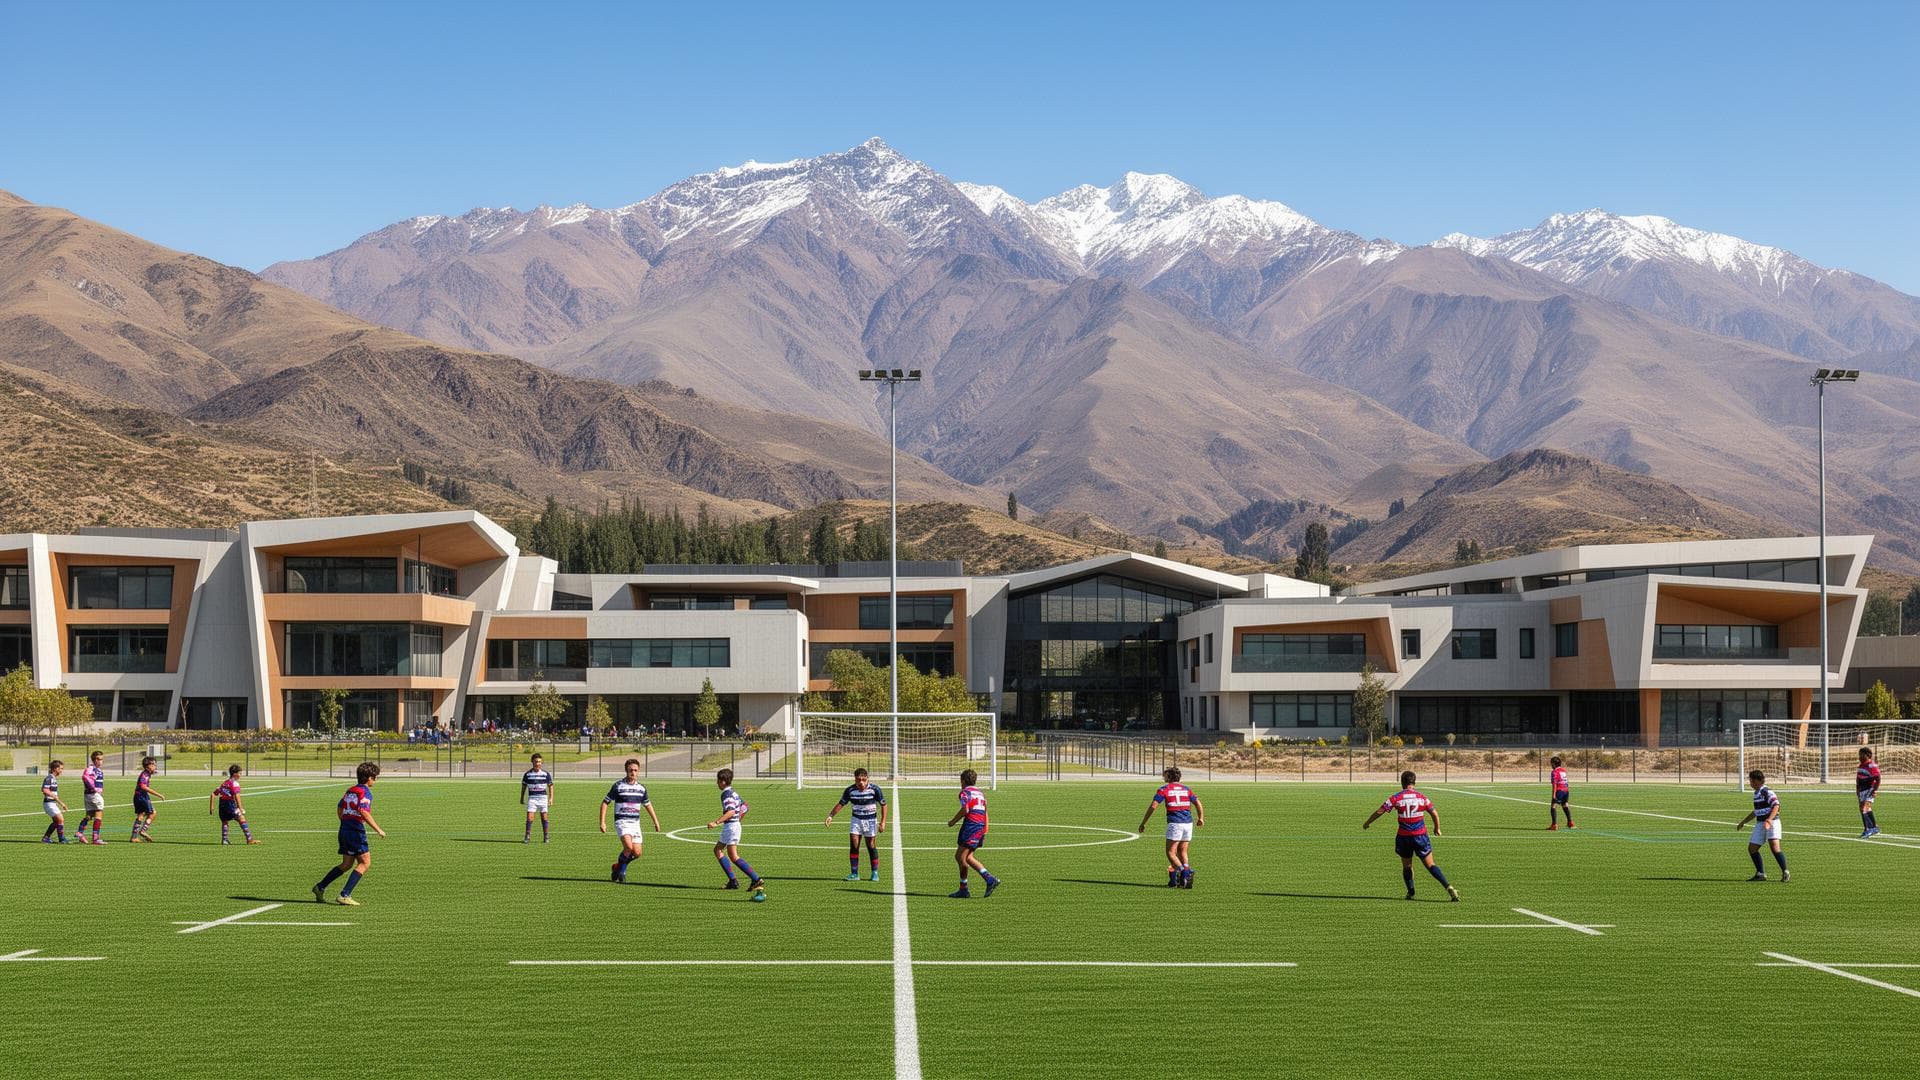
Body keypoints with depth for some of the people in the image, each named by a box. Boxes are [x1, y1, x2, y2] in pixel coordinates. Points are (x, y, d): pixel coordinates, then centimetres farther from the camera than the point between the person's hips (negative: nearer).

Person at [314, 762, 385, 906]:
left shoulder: (350, 790, 15)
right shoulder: (365, 792, -11)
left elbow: (339, 809, 22)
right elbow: (364, 812, -24)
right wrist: (378, 830, -20)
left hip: (345, 828, 9)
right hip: (356, 830, -9)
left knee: (347, 864, 17)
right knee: (365, 862, -3)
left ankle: (320, 888, 17)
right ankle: (345, 895, -9)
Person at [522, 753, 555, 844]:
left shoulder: (546, 774, 0)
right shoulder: (527, 774, 1)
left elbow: (550, 786, 6)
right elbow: (524, 786, 12)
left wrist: (551, 798, 0)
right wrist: (522, 798, 12)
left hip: (543, 797, 0)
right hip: (532, 798, 0)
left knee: (544, 817, 3)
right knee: (529, 817, -9)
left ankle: (545, 837, 11)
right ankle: (527, 837, -5)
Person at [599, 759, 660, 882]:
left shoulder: (641, 788, 7)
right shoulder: (618, 785, -6)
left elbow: (648, 804, 23)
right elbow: (605, 803, -2)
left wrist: (656, 821, 22)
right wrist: (602, 822, -9)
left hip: (635, 823, 5)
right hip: (621, 821, -5)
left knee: (637, 853, -3)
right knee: (628, 847, -25)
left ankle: (618, 866, 23)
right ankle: (621, 871, -2)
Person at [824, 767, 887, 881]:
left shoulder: (875, 789, -16)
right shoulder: (850, 790, -11)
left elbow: (883, 805, -7)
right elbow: (841, 803, -2)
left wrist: (883, 822, -12)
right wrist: (831, 815, -15)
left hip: (870, 820, -2)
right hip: (856, 819, 2)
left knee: (871, 846, -1)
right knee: (853, 845, -8)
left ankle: (875, 874, 11)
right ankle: (854, 874, -3)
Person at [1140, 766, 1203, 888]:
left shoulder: (1164, 789, 4)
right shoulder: (1186, 789, 15)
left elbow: (1152, 806, -4)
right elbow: (1198, 804, 12)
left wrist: (1143, 823, 1)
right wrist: (1201, 818, 31)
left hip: (1174, 823, -5)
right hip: (1188, 823, 5)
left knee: (1170, 853, 0)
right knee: (1182, 853, 15)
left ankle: (1182, 871, -23)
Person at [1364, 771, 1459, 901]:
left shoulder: (1395, 798, -4)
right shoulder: (1422, 797, 1)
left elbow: (1379, 812, -1)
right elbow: (1435, 814, 7)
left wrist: (1367, 823, 14)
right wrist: (1437, 828, 25)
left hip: (1404, 837, -1)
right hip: (1421, 836, 1)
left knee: (1406, 866, 18)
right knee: (1430, 865, 3)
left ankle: (1411, 892, 13)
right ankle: (1449, 887, -12)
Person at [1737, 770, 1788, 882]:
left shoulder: (1767, 791, -12)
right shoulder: (1756, 793, 17)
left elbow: (1776, 806, -22)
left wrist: (1769, 820, -34)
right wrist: (1743, 822, 32)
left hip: (1771, 823, -10)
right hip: (1760, 824, 10)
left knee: (1775, 847, -21)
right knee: (1752, 848, 6)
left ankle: (1785, 873, -14)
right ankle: (1760, 874, 15)